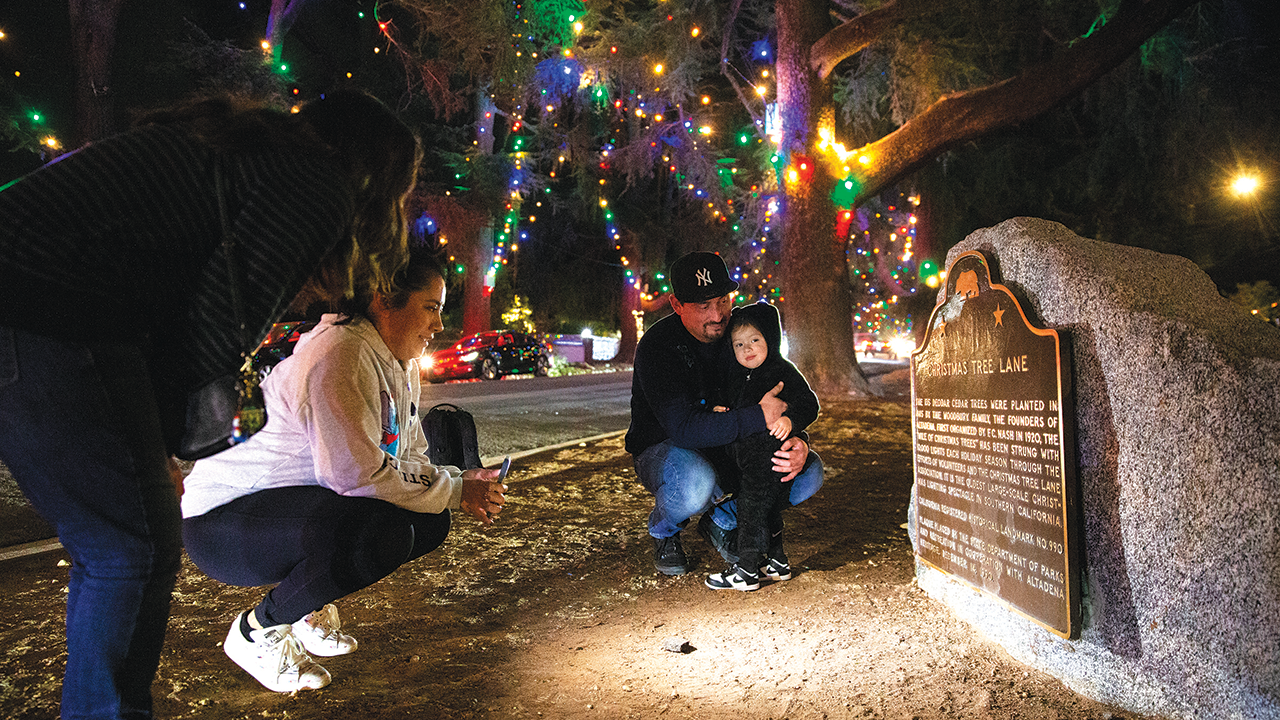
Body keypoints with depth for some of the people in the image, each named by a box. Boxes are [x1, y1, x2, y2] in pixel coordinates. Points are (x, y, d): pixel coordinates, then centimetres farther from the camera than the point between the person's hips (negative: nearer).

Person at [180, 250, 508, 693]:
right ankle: (257, 630, -7)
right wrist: (454, 491, -21)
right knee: (381, 532, -33)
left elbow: (406, 457, 11)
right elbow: (358, 473, -31)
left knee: (430, 522, -3)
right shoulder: (342, 355, -25)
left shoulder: (402, 365, 7)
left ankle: (309, 606, 14)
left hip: (298, 504, 10)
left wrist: (460, 481, -8)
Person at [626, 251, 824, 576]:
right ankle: (664, 531, -2)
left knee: (809, 472, -13)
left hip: (731, 449, 5)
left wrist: (797, 442, -25)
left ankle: (723, 521, 9)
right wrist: (759, 417, -40)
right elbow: (683, 427, -35)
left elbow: (781, 405, -2)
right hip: (665, 449, -5)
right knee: (694, 484, -40)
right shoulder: (657, 346, -25)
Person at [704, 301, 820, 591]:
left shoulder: (782, 371, -10)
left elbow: (808, 402, -16)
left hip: (771, 457, -8)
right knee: (767, 508, 18)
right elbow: (734, 409, 23)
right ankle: (777, 562, 33)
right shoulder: (738, 379, 14)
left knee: (752, 505, -5)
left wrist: (790, 419, -34)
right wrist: (720, 412, 1)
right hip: (748, 460, 8)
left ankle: (746, 571, 4)